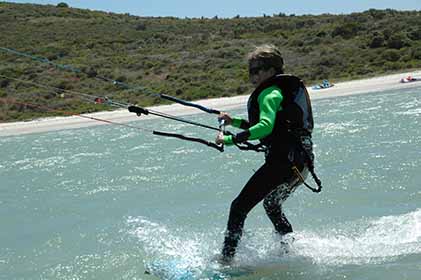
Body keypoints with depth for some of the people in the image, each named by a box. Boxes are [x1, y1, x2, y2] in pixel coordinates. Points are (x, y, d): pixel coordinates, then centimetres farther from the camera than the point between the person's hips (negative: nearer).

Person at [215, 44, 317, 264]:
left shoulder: (270, 93, -8)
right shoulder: (283, 90, 23)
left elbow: (265, 127, -25)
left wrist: (230, 139, -26)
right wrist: (234, 121, 23)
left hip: (282, 160, -10)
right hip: (301, 163, 10)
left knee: (239, 206, -11)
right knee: (272, 205, 32)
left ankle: (226, 259, -17)